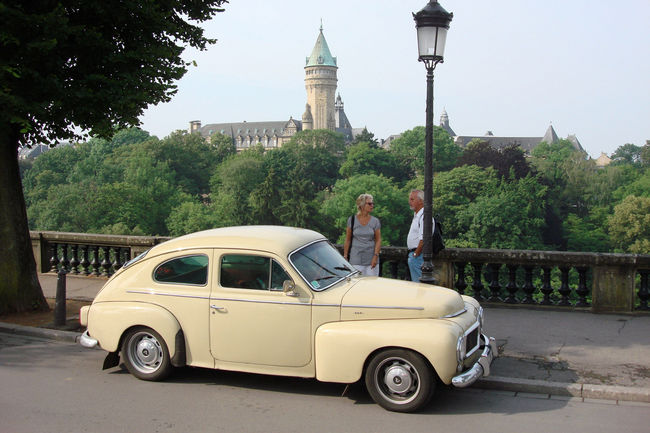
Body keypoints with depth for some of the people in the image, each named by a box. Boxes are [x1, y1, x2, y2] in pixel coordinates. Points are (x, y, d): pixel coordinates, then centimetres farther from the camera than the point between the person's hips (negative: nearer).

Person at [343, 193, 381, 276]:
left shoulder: (375, 221, 4)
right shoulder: (352, 220, 3)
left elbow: (378, 240, 2)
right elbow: (347, 240, 5)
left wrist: (376, 256, -10)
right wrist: (345, 257, 2)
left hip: (371, 260, 1)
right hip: (356, 260, -1)